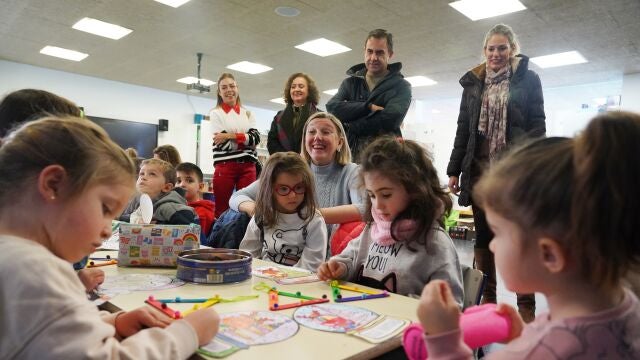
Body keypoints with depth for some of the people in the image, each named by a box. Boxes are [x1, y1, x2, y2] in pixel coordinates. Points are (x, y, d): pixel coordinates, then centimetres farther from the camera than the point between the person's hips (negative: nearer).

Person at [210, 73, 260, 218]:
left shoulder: (247, 113, 16)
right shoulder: (216, 113, 6)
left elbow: (256, 138, -1)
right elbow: (225, 144, -6)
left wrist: (230, 136, -9)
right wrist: (246, 138, -3)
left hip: (247, 167, 3)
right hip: (225, 166, -3)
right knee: (222, 211, 1)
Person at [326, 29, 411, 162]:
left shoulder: (401, 86, 5)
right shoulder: (350, 83, 14)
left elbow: (389, 120, -13)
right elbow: (332, 107, -4)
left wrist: (348, 127, -7)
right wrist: (368, 107, -13)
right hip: (350, 153, 2)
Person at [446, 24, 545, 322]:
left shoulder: (528, 79, 7)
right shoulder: (473, 83, 14)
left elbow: (537, 125, 1)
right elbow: (463, 129, 13)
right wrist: (454, 170, 7)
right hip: (479, 169, 3)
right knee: (483, 235, 7)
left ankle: (526, 306, 9)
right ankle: (487, 297, 19)